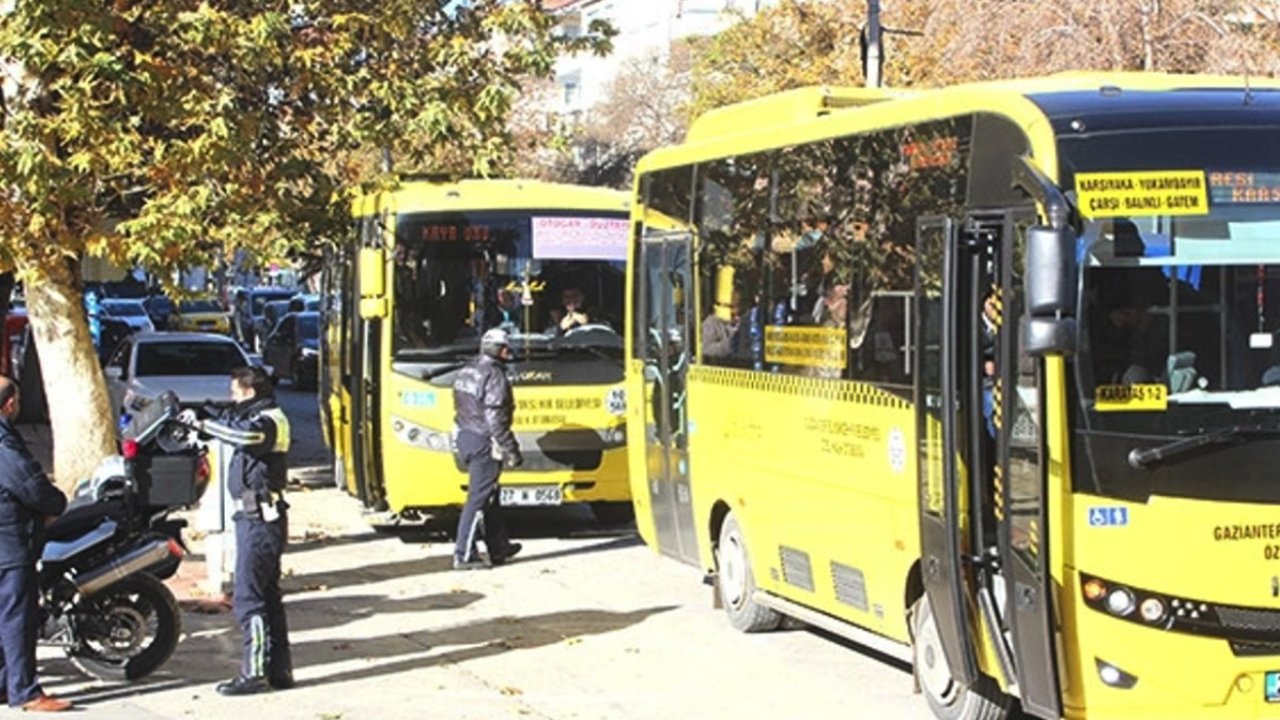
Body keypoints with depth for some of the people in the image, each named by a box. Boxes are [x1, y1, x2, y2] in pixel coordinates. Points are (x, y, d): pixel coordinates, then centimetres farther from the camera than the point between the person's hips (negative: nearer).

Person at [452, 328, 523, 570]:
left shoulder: (466, 372, 12)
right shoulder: (494, 376, -16)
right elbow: (495, 419, -21)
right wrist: (511, 450, -16)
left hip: (465, 438, 10)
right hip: (484, 443, -10)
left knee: (489, 496, 19)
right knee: (479, 498, -5)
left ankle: (498, 547, 27)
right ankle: (464, 555, -4)